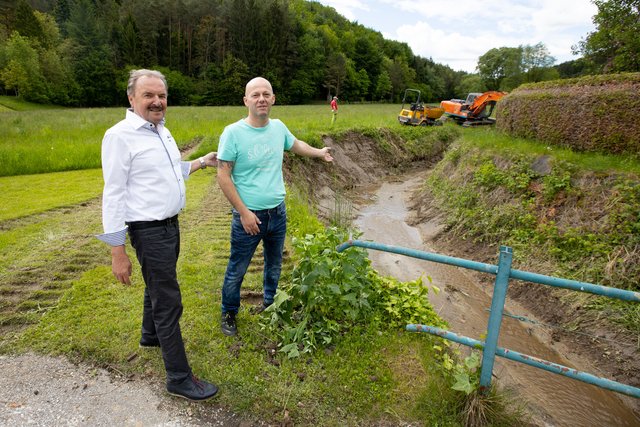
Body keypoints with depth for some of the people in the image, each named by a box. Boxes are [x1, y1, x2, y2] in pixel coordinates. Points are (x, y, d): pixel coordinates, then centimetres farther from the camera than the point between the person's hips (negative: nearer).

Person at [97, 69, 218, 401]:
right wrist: (117, 252, -18)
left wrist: (202, 162, 20)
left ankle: (151, 335, 50)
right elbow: (114, 195, -18)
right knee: (168, 302, -3)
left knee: (158, 285, 26)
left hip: (170, 224, 9)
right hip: (149, 232, -9)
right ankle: (179, 378, 10)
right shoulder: (120, 136, -16)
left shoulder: (162, 131, 9)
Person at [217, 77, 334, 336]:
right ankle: (229, 313, 33)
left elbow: (295, 145, 22)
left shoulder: (278, 127, -1)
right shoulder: (233, 132, -16)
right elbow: (223, 176, -16)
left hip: (278, 213, 5)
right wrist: (244, 212, -18)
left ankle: (270, 304, 46)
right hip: (249, 215, -5)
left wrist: (319, 153, 35)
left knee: (274, 266, 22)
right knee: (237, 270, 9)